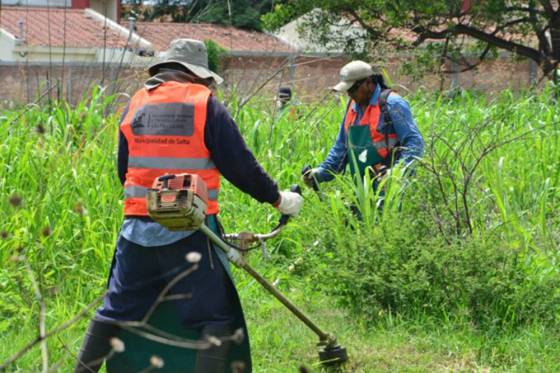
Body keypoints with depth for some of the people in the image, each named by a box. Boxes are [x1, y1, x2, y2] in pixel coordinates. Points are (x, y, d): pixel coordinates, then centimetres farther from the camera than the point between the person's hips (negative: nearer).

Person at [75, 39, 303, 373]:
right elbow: (240, 166, -4)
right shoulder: (205, 104, -3)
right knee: (214, 316, 2)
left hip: (138, 228, 5)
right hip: (190, 231, -5)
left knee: (117, 308, 18)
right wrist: (277, 198, 10)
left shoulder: (136, 104, 10)